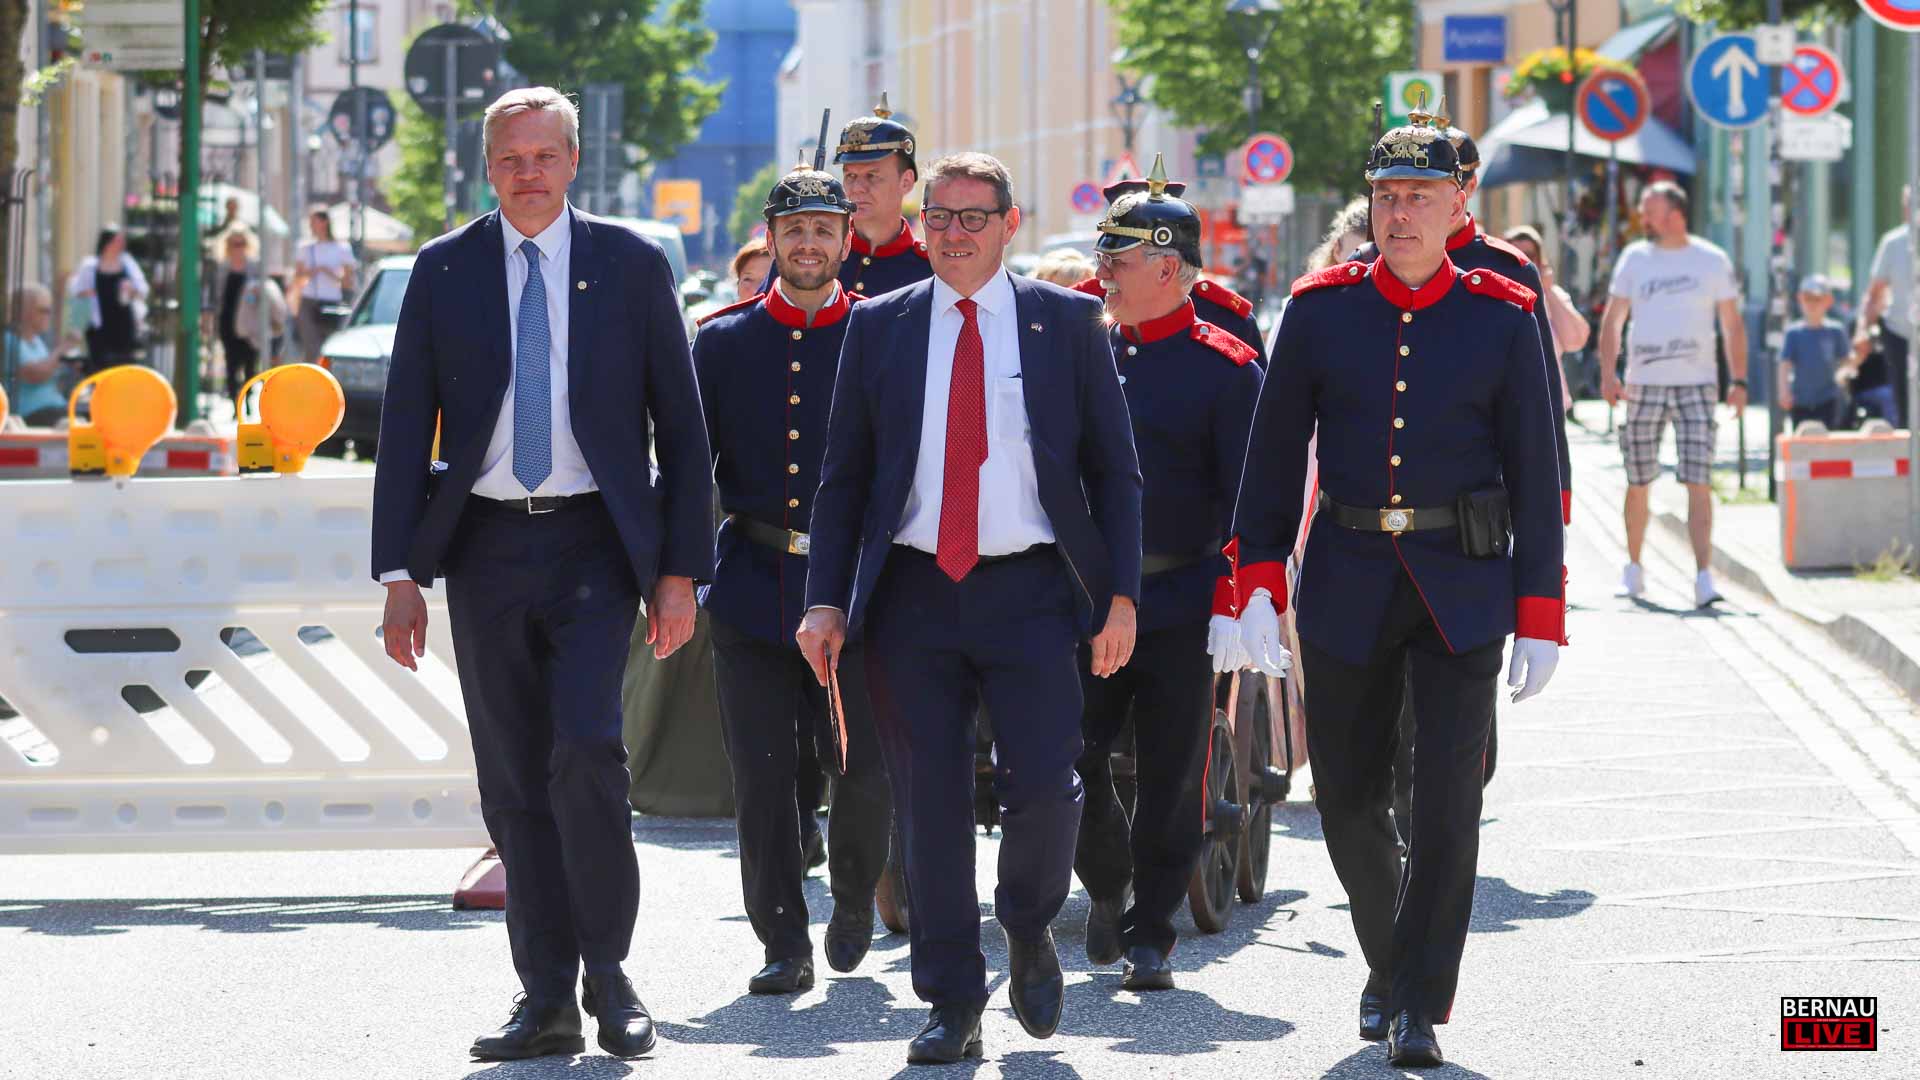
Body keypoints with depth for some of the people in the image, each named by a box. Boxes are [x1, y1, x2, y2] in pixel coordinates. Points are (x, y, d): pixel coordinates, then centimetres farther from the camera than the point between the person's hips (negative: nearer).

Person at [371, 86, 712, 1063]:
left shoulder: (631, 265, 3)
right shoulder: (444, 271, 6)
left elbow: (680, 424, 4)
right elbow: (405, 428, 6)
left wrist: (681, 569, -2)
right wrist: (401, 574, -1)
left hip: (593, 543, -2)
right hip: (487, 544, 2)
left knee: (585, 748, -18)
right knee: (512, 782, 3)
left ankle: (608, 973, -4)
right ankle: (547, 1001, 8)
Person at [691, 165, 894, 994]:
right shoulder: (723, 341, 7)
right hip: (754, 584, 1)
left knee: (864, 771, -1)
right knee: (763, 777, -1)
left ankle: (855, 898, 26)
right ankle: (785, 944, 6)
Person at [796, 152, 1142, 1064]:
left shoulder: (1067, 322, 6)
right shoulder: (879, 327, 9)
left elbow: (1114, 470, 7)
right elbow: (842, 477, 10)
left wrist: (1120, 596, -1)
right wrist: (826, 600, 0)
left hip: (1030, 593, -1)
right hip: (913, 595, 1)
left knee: (1043, 789, -12)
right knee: (929, 807, 1)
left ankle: (1029, 930, 18)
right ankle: (953, 1009, 9)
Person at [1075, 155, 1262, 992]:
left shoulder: (1225, 370, -4)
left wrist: (1229, 606, -16)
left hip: (1180, 608, -4)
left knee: (1170, 780, 1)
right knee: (1070, 763, 0)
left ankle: (1149, 934, 10)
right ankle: (1108, 887, 24)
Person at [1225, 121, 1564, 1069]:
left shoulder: (1502, 319, -1)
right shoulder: (1321, 310, 1)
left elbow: (1535, 477, 1)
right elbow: (1273, 453, 4)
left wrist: (1539, 619, -3)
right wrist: (1257, 582, -5)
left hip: (1462, 589, -2)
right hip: (1347, 587, 2)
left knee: (1448, 797, -9)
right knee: (1349, 799, 8)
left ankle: (1420, 1007, -2)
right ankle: (1389, 963, 32)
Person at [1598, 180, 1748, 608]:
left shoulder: (1712, 262, 4)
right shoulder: (1634, 258, 7)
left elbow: (1732, 325, 7)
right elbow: (1613, 320, 8)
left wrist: (1739, 381, -3)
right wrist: (1607, 373, -5)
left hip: (1698, 384, -2)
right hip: (1644, 384, 2)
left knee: (1699, 483, -11)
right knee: (1638, 483, 8)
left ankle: (1704, 576, -15)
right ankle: (1633, 568, 26)